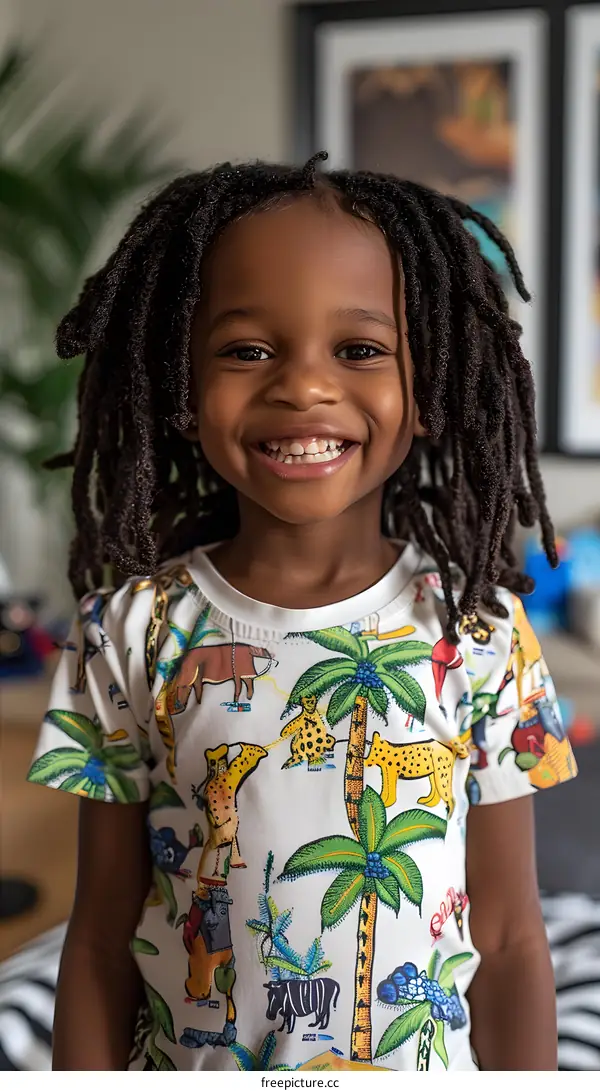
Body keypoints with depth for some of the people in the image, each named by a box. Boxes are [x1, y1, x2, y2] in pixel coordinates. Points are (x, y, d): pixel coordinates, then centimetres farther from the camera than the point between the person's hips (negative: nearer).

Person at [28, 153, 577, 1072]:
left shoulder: (478, 629, -12)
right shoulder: (134, 629, -12)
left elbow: (508, 937, -7)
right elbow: (102, 938, -6)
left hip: (430, 1062, 1)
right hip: (183, 1060, 0)